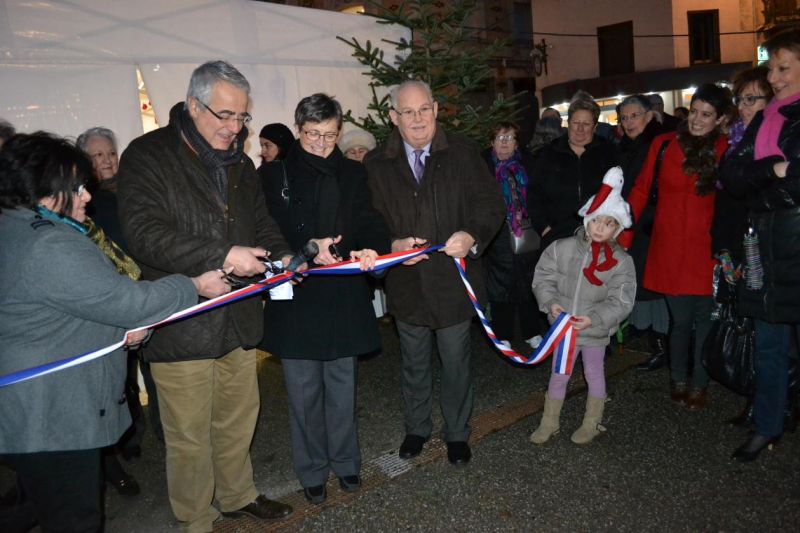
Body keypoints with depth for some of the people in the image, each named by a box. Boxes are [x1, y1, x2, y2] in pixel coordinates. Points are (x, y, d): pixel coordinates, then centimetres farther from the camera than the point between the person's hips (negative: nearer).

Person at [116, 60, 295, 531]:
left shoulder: (240, 163, 12)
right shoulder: (148, 156, -10)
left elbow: (261, 222, 20)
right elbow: (143, 233, -20)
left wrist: (280, 254, -3)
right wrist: (222, 256, -26)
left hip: (238, 318, 6)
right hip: (181, 326, -6)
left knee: (239, 421, 20)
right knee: (189, 437, 7)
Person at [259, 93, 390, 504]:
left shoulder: (353, 174, 9)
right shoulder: (274, 175, 0)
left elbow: (369, 222, -2)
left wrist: (372, 249, -24)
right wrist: (308, 248, -22)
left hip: (344, 298, 2)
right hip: (296, 300, -2)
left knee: (342, 387, 14)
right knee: (304, 392, 9)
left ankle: (345, 461, 33)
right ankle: (312, 470, 28)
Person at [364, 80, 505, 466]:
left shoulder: (463, 153, -5)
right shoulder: (376, 164, -2)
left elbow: (490, 204, -8)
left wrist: (472, 236, -28)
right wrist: (392, 244, -22)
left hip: (453, 281, -1)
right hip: (406, 285, 2)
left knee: (456, 364, 14)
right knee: (413, 365, 20)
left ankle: (457, 433, 36)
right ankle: (416, 427, 42)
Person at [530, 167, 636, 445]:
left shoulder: (621, 261, -12)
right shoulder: (562, 248, -9)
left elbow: (620, 302, -13)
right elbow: (543, 278, -3)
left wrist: (593, 318, -24)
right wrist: (550, 302, -18)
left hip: (595, 330, -1)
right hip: (563, 326, 1)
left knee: (594, 374, 18)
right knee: (559, 375, 14)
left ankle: (592, 424, 37)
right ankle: (549, 423, 31)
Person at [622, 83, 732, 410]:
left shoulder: (725, 151, -2)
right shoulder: (664, 144, 1)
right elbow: (641, 190, 5)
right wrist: (623, 236, 1)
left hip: (706, 248, 0)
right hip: (670, 248, 0)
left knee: (705, 317, 5)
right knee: (681, 319, 4)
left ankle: (699, 385, 23)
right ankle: (678, 380, 28)